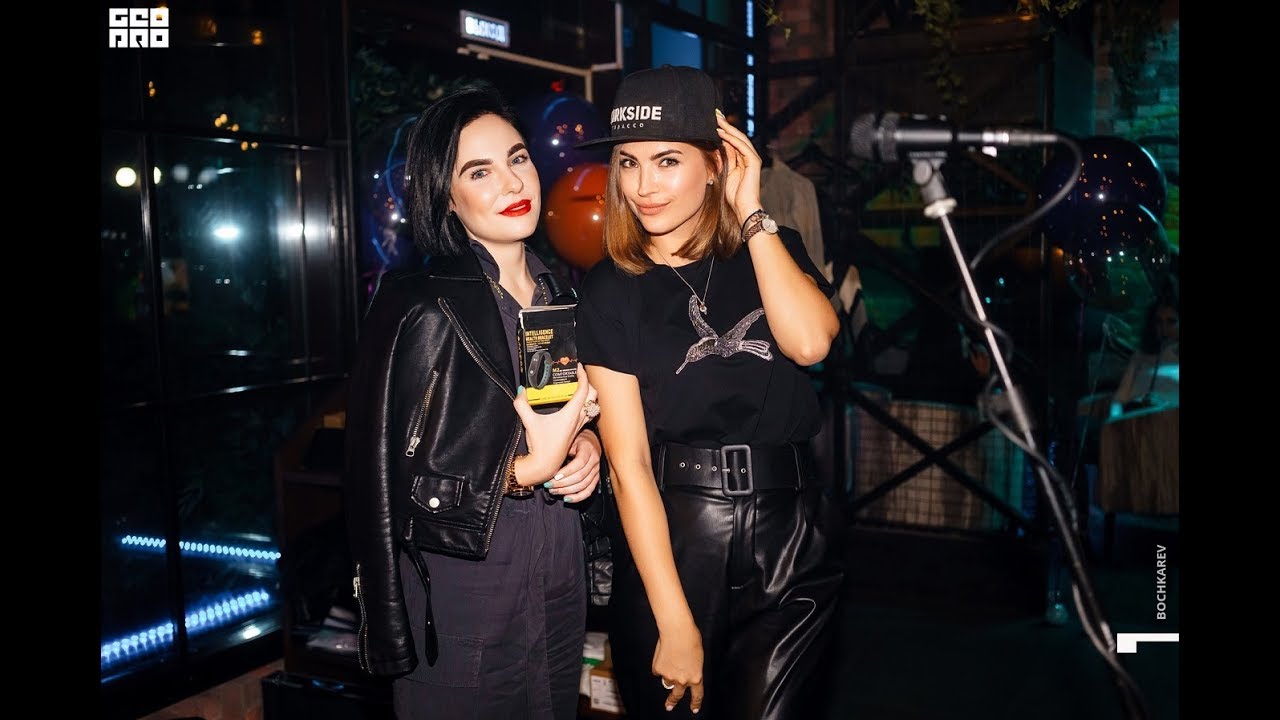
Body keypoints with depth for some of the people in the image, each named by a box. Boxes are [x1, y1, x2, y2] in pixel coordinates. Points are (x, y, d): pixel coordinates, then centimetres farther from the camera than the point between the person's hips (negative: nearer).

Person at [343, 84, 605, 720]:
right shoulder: (423, 308, -17)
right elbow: (391, 489, -17)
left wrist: (586, 442, -2)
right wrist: (530, 469, -24)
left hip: (560, 586, 7)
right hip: (460, 604, -6)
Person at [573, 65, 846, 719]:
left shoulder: (773, 250, 5)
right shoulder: (611, 289, -4)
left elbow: (809, 341, -17)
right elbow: (629, 464, -10)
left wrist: (750, 212, -13)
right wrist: (675, 624, -13)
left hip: (791, 540, 2)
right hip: (670, 539, -1)